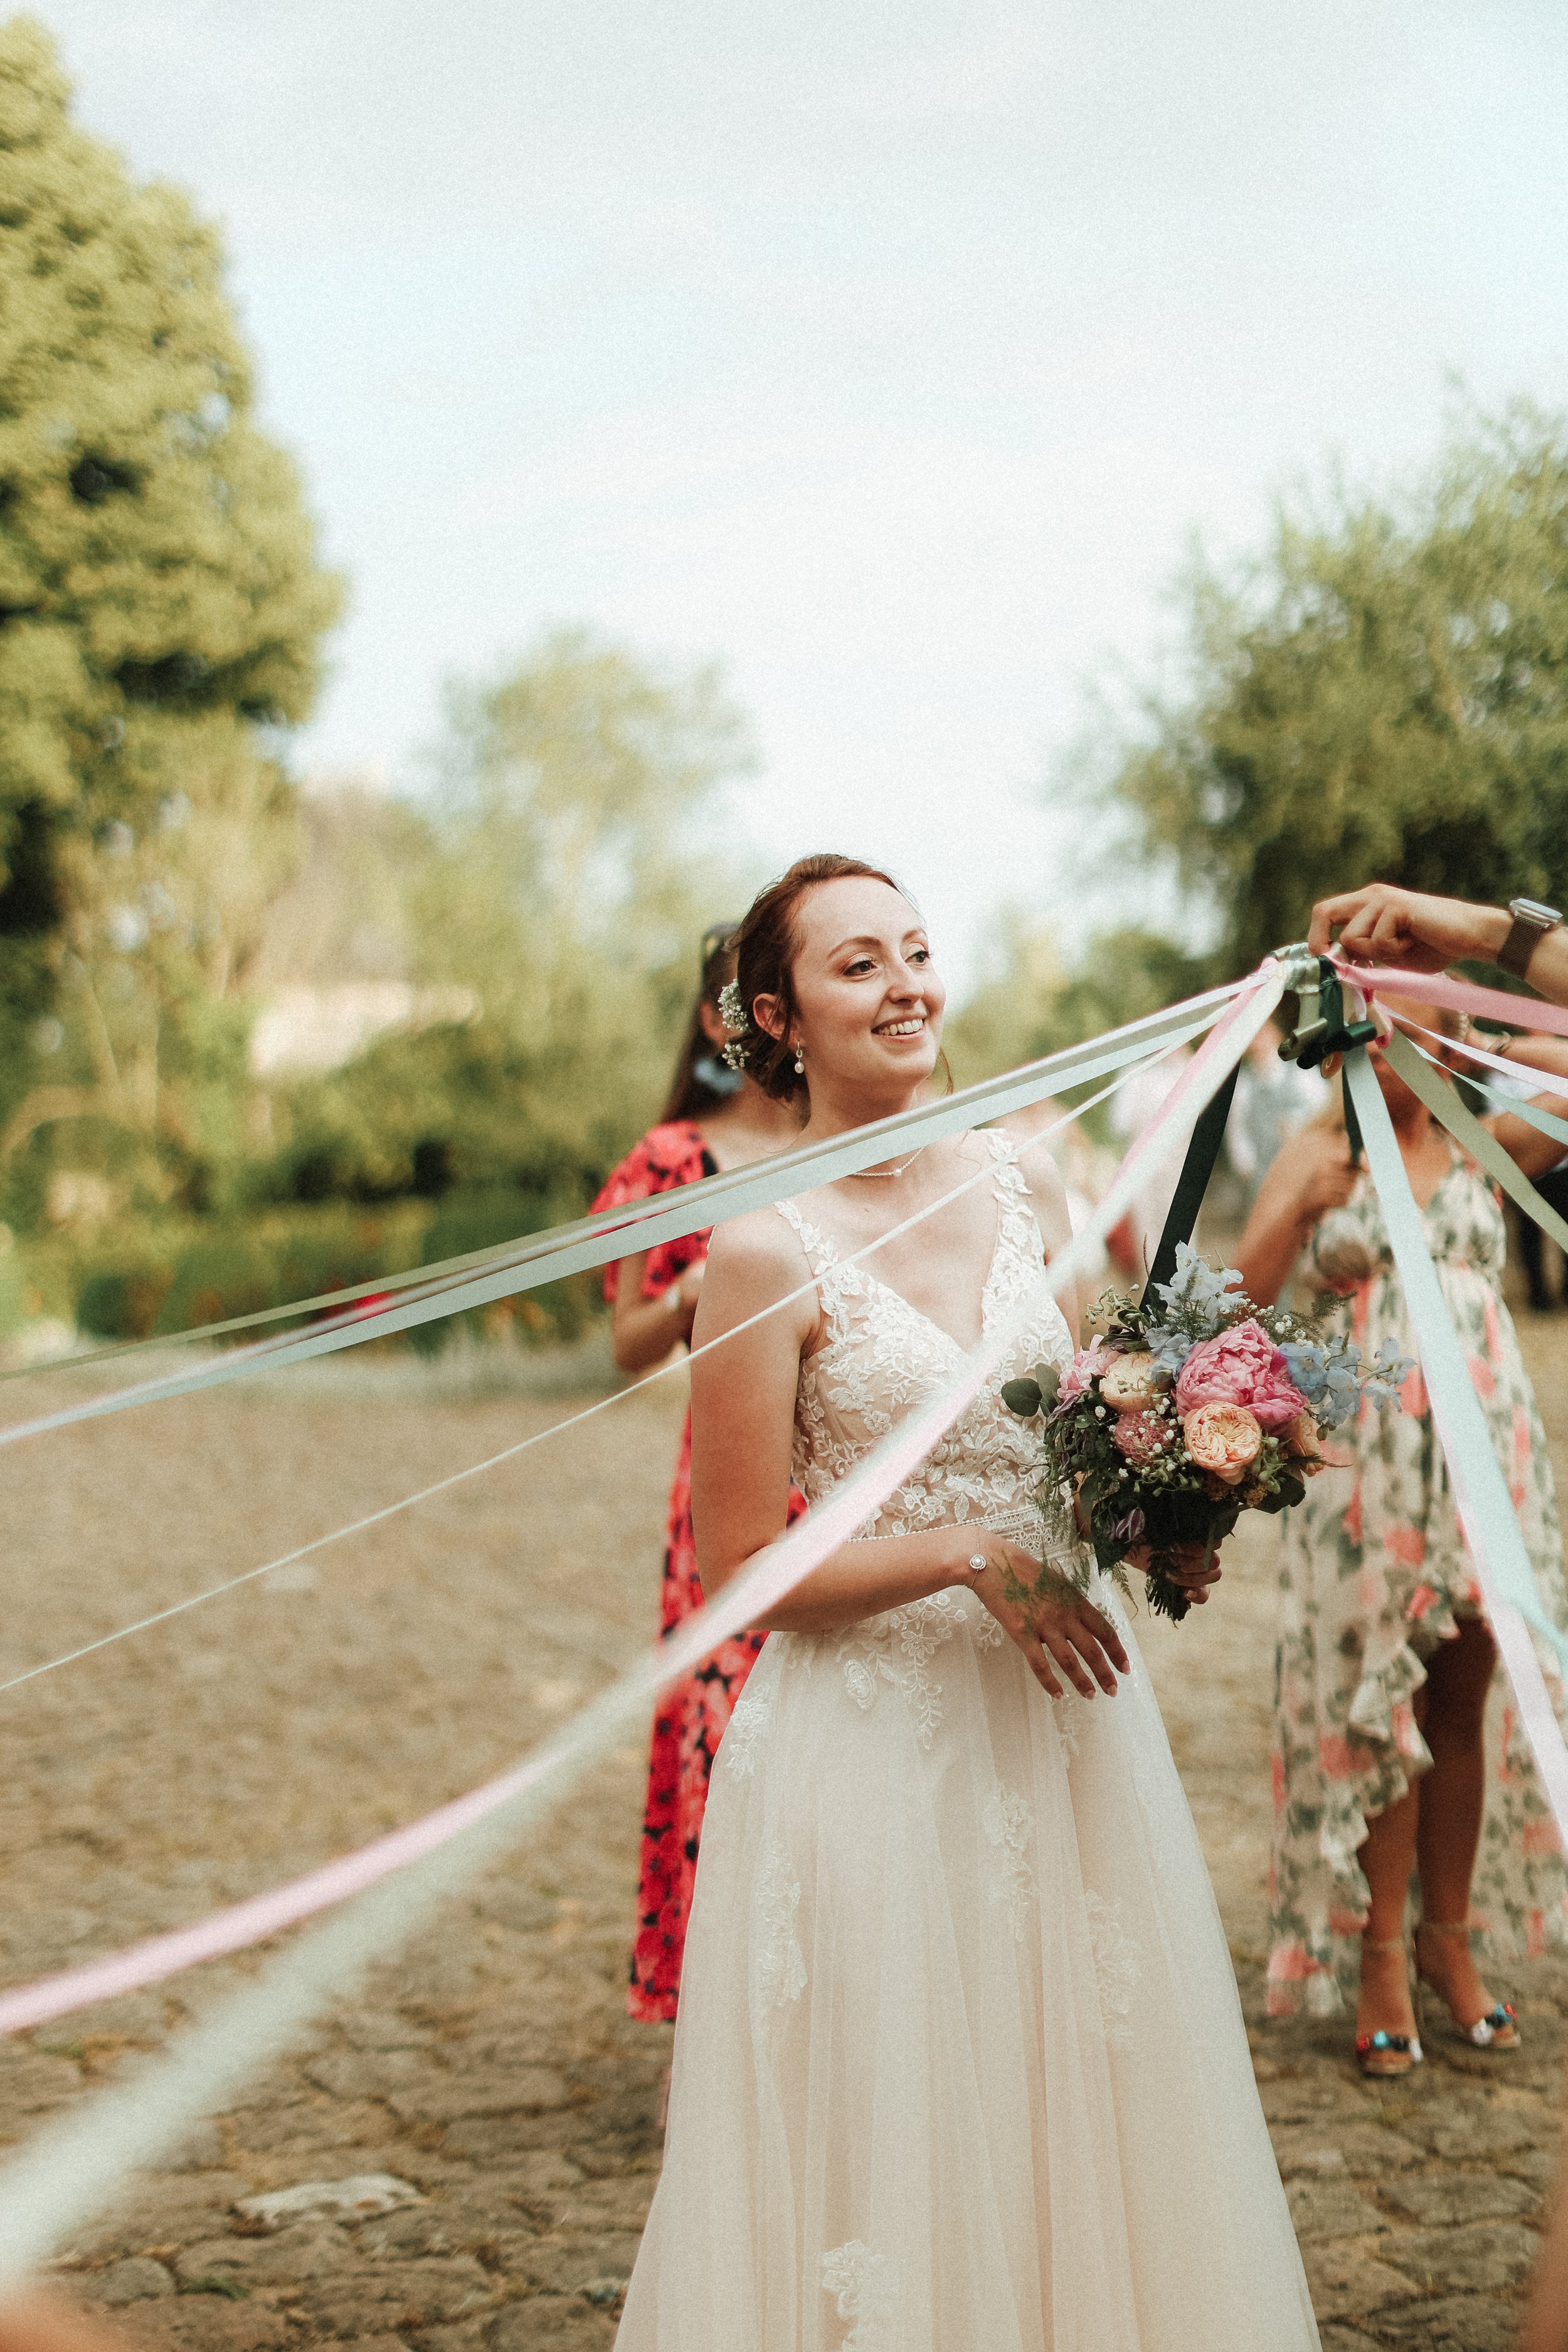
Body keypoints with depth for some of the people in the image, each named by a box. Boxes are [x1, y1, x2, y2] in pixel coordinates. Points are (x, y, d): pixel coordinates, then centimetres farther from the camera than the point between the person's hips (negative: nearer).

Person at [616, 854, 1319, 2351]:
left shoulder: (1022, 1183, 3)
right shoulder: (767, 1248, -14)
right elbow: (743, 1576, -12)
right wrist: (970, 1556, -18)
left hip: (1063, 1710, 5)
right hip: (878, 1738, -5)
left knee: (1084, 2123, 15)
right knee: (898, 2155, 6)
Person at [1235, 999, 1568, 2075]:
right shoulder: (1319, 1156, 2)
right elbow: (1241, 1294, -6)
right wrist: (1300, 1203, -20)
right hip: (1366, 1452, -2)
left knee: (1461, 1700, 9)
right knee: (1375, 1700, 1)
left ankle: (1449, 1936, 21)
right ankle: (1378, 1951, 11)